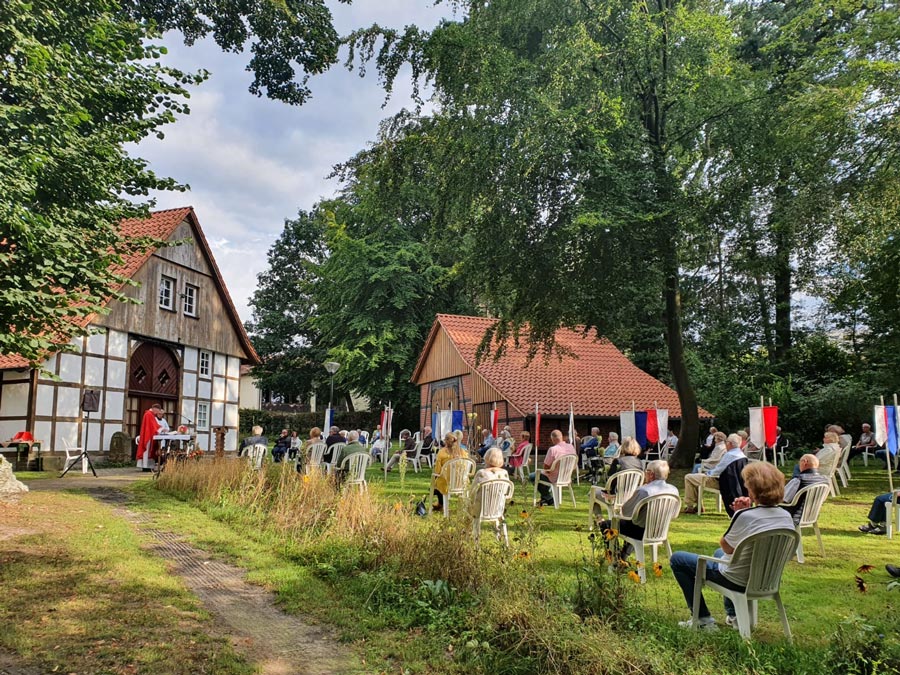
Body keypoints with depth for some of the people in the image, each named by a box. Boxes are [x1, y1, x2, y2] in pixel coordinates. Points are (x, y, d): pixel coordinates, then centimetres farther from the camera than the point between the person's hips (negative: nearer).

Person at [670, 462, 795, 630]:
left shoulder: (745, 516, -29)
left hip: (737, 581, -8)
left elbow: (726, 546, -14)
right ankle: (734, 615, 31)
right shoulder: (786, 516, -8)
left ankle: (703, 619, 9)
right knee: (719, 553, 37)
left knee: (677, 559, 8)